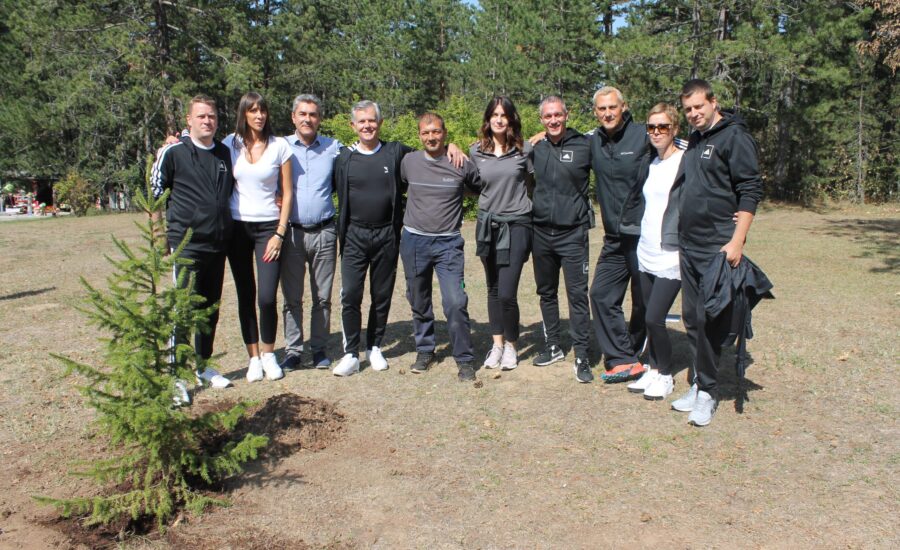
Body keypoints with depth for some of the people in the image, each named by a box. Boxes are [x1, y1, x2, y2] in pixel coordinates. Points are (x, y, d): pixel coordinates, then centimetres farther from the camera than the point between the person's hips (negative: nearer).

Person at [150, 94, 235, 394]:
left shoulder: (225, 152, 11)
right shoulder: (174, 152, -4)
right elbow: (155, 192, -1)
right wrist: (159, 234, -3)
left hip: (219, 242, 6)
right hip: (186, 242, -5)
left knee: (211, 307, 12)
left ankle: (203, 366, 25)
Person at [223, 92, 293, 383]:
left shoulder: (280, 146, -1)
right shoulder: (230, 144, 3)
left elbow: (287, 193, 0)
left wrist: (279, 234, -5)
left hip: (268, 227, -1)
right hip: (237, 227, 2)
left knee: (267, 297, -9)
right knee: (246, 296, 6)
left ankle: (268, 354, 13)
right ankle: (254, 358, 18)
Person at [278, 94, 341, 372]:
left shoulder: (334, 148, 4)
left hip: (324, 232, 1)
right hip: (291, 232, 0)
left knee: (322, 297, 8)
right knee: (292, 297, 6)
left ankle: (319, 349, 20)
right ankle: (293, 351, 16)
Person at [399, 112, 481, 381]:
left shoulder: (462, 164, -4)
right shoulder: (408, 162, 1)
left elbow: (483, 190, 14)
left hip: (449, 243, -2)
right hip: (413, 241, 3)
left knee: (456, 302, -13)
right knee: (419, 302, 13)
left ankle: (464, 359, 1)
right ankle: (425, 350, 31)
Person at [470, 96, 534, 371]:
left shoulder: (524, 150, -3)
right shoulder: (476, 151, 3)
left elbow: (532, 181, 10)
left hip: (516, 224, -3)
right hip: (487, 224, 3)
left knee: (507, 293, -9)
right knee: (493, 289, 12)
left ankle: (511, 346, 12)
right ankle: (497, 344, 26)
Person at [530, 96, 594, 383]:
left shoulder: (585, 145, -5)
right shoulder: (535, 148, 6)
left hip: (573, 233, -4)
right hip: (541, 232, 4)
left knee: (578, 294, -4)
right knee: (546, 293, 14)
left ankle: (582, 357, 4)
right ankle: (553, 346, 28)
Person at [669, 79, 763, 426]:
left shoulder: (734, 137, -7)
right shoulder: (694, 141, 17)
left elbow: (751, 191, -13)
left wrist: (737, 241, -20)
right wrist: (681, 238, 16)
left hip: (718, 248, -8)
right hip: (688, 247, 8)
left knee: (710, 320, -4)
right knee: (692, 319, 11)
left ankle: (708, 392, 8)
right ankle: (699, 384, 22)